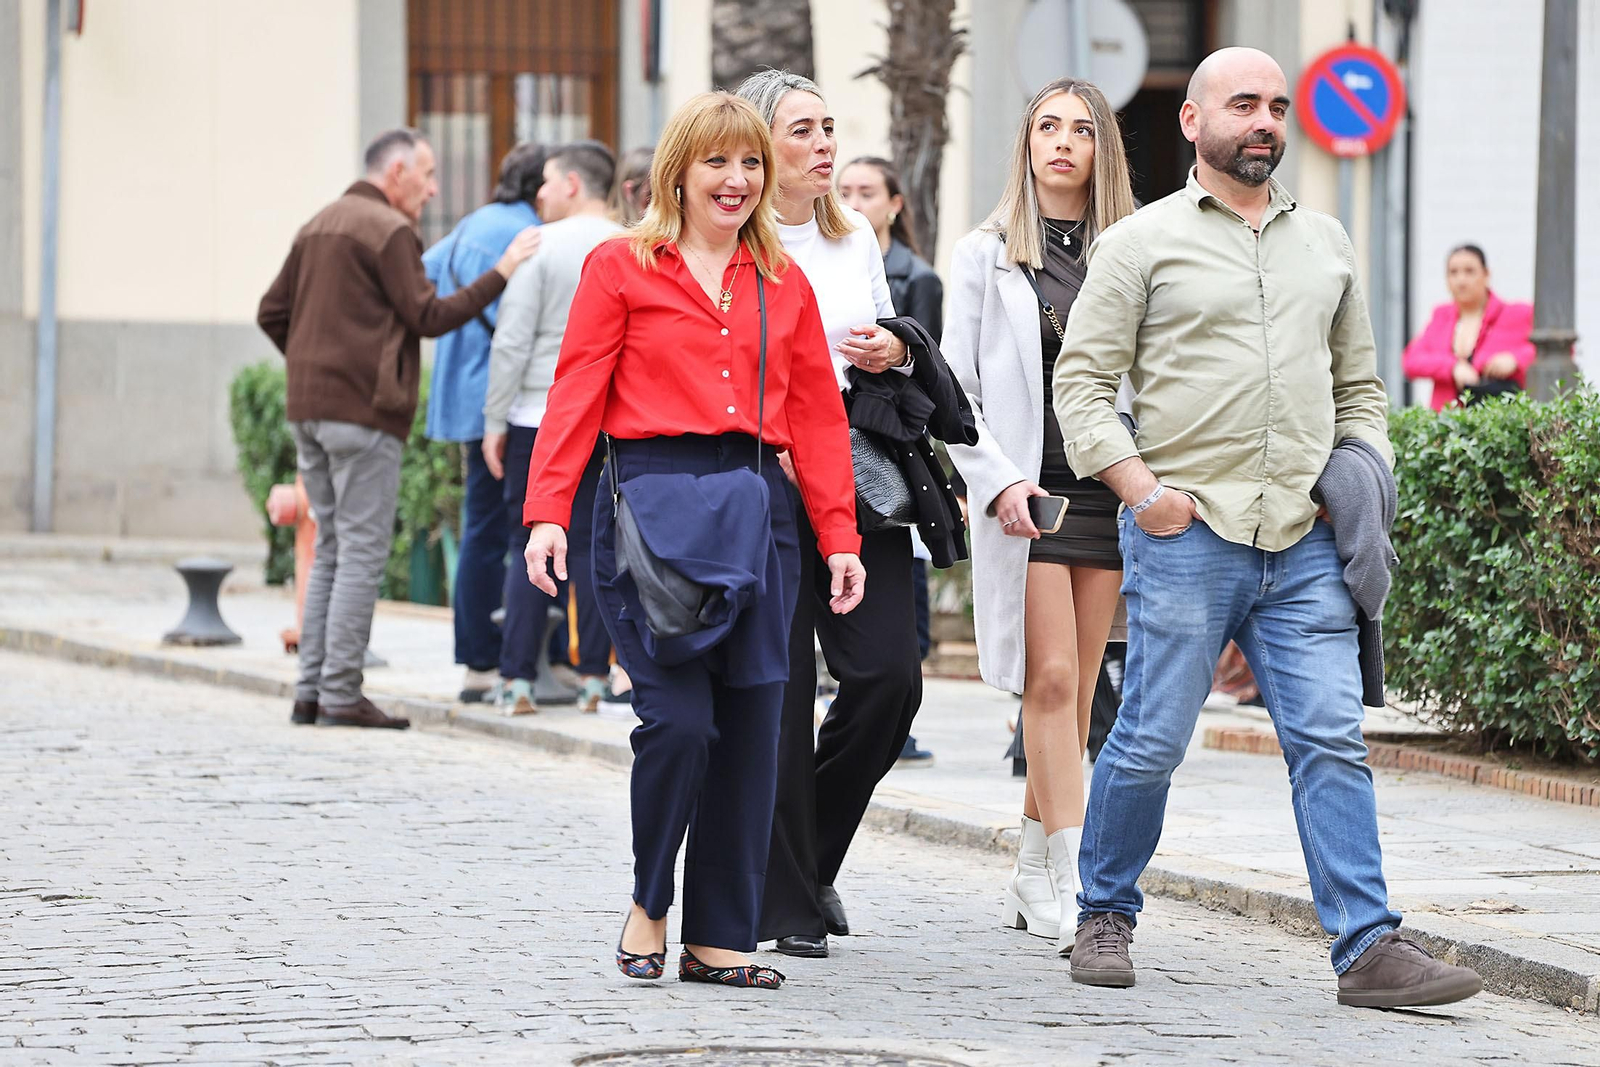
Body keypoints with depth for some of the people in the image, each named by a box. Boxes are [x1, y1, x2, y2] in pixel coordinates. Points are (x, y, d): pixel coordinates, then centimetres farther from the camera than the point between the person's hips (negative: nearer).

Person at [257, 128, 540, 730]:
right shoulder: (389, 230, -9)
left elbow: (272, 313, 19)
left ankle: (311, 691, 10)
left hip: (308, 409, 9)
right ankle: (341, 695, -8)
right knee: (362, 553, -6)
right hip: (364, 410, -9)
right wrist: (500, 274, -9)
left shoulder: (318, 226, 17)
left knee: (330, 551, 12)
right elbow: (429, 317, -13)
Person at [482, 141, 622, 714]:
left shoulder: (540, 248, -7)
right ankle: (594, 677, 4)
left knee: (530, 544, 1)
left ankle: (518, 679, -1)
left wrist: (495, 420, -2)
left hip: (539, 415, -3)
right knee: (592, 544, 7)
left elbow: (512, 342, -9)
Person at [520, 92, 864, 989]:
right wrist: (548, 514, -10)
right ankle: (650, 905, 9)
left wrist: (840, 538, 7)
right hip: (653, 502, -4)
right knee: (679, 718, -13)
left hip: (757, 509, 4)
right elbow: (576, 397, 0)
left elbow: (817, 416, 14)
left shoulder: (785, 285, 16)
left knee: (750, 725, 0)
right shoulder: (621, 268, 5)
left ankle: (722, 938, 9)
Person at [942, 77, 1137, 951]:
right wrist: (999, 482, -10)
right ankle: (1071, 880, -13)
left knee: (1074, 690, 5)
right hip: (1026, 493, -2)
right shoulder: (987, 254, 5)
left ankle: (1033, 876, 14)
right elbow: (956, 388, 3)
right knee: (1050, 680, -11)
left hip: (1107, 487, 3)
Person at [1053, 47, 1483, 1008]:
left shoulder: (1325, 243, 17)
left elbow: (1358, 385, 25)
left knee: (1332, 742, -4)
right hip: (1186, 534, -3)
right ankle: (1106, 918, 20)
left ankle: (1370, 947, -7)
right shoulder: (1142, 243, 3)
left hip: (1305, 545, 3)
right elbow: (1082, 383, 1)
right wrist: (1138, 484, -11)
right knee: (1152, 742, 1)